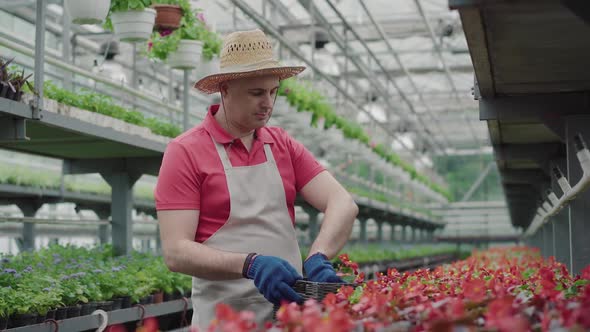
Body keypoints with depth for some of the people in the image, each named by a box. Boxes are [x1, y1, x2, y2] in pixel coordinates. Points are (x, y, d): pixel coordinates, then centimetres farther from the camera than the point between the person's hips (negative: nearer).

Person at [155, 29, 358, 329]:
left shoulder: (284, 146, 8)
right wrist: (250, 264, -28)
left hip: (291, 311, 4)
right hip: (224, 319, -4)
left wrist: (318, 257, -21)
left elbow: (342, 203, -2)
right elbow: (176, 252, -14)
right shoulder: (185, 152, -7)